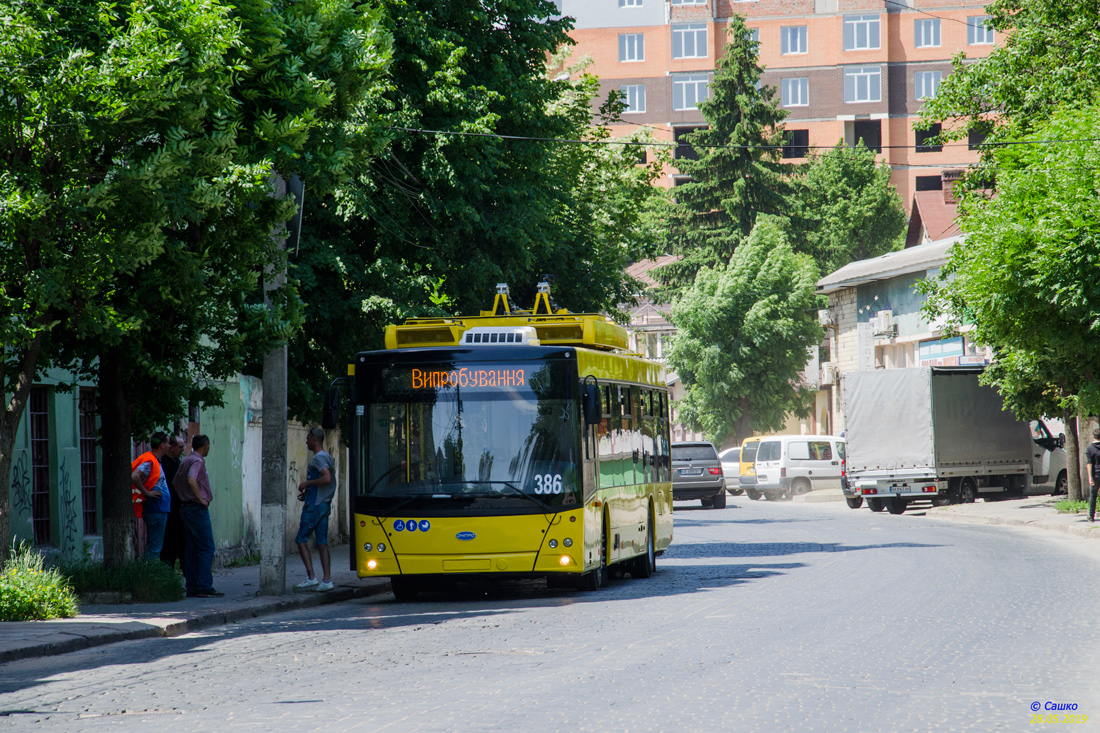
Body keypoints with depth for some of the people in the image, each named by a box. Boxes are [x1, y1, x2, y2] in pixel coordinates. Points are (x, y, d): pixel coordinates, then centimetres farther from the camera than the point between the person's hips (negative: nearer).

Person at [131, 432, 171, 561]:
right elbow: (134, 477, -29)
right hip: (155, 510, -10)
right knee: (154, 548, -8)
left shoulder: (156, 461, 15)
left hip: (160, 510, 10)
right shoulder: (149, 461, -15)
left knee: (154, 547, 12)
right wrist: (147, 493, -20)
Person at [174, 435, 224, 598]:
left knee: (192, 548, 9)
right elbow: (191, 480, -29)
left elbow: (176, 482, 23)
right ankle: (204, 586, -14)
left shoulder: (185, 461, 16)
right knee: (206, 548, -9)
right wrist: (201, 499, -20)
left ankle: (192, 587, 8)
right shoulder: (197, 461, -13)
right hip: (198, 509, -10)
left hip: (186, 507, 10)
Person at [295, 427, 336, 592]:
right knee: (322, 542, 6)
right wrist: (308, 492, 20)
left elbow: (327, 479, -27)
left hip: (314, 506, -9)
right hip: (325, 504, 9)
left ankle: (311, 577, -7)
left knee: (301, 539, -2)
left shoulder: (318, 458, -14)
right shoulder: (328, 457, 17)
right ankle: (327, 580, 1)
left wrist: (307, 483, -16)